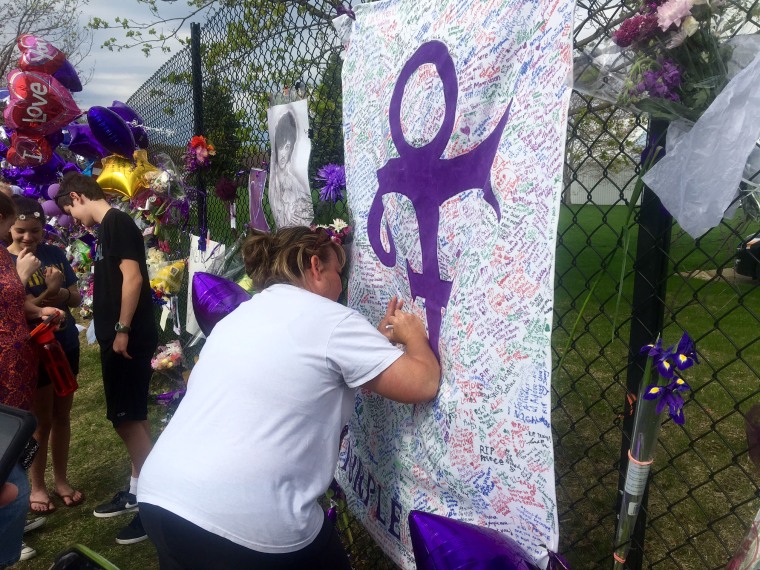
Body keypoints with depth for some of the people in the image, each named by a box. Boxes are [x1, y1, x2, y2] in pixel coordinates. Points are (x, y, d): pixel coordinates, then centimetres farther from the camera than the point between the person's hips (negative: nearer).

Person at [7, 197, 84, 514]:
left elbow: (76, 298, 3)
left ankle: (60, 479, 29)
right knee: (41, 420, 6)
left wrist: (59, 292, -18)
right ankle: (36, 485, 25)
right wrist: (48, 291, -29)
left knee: (62, 416, 14)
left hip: (67, 344, 4)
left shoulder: (55, 254, 3)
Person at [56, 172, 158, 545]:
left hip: (129, 339, -10)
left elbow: (133, 278, -21)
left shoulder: (117, 222, -12)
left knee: (128, 418, -7)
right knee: (130, 417, 15)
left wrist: (122, 329, -20)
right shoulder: (108, 227, 18)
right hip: (117, 338, 10)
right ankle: (137, 491, 27)